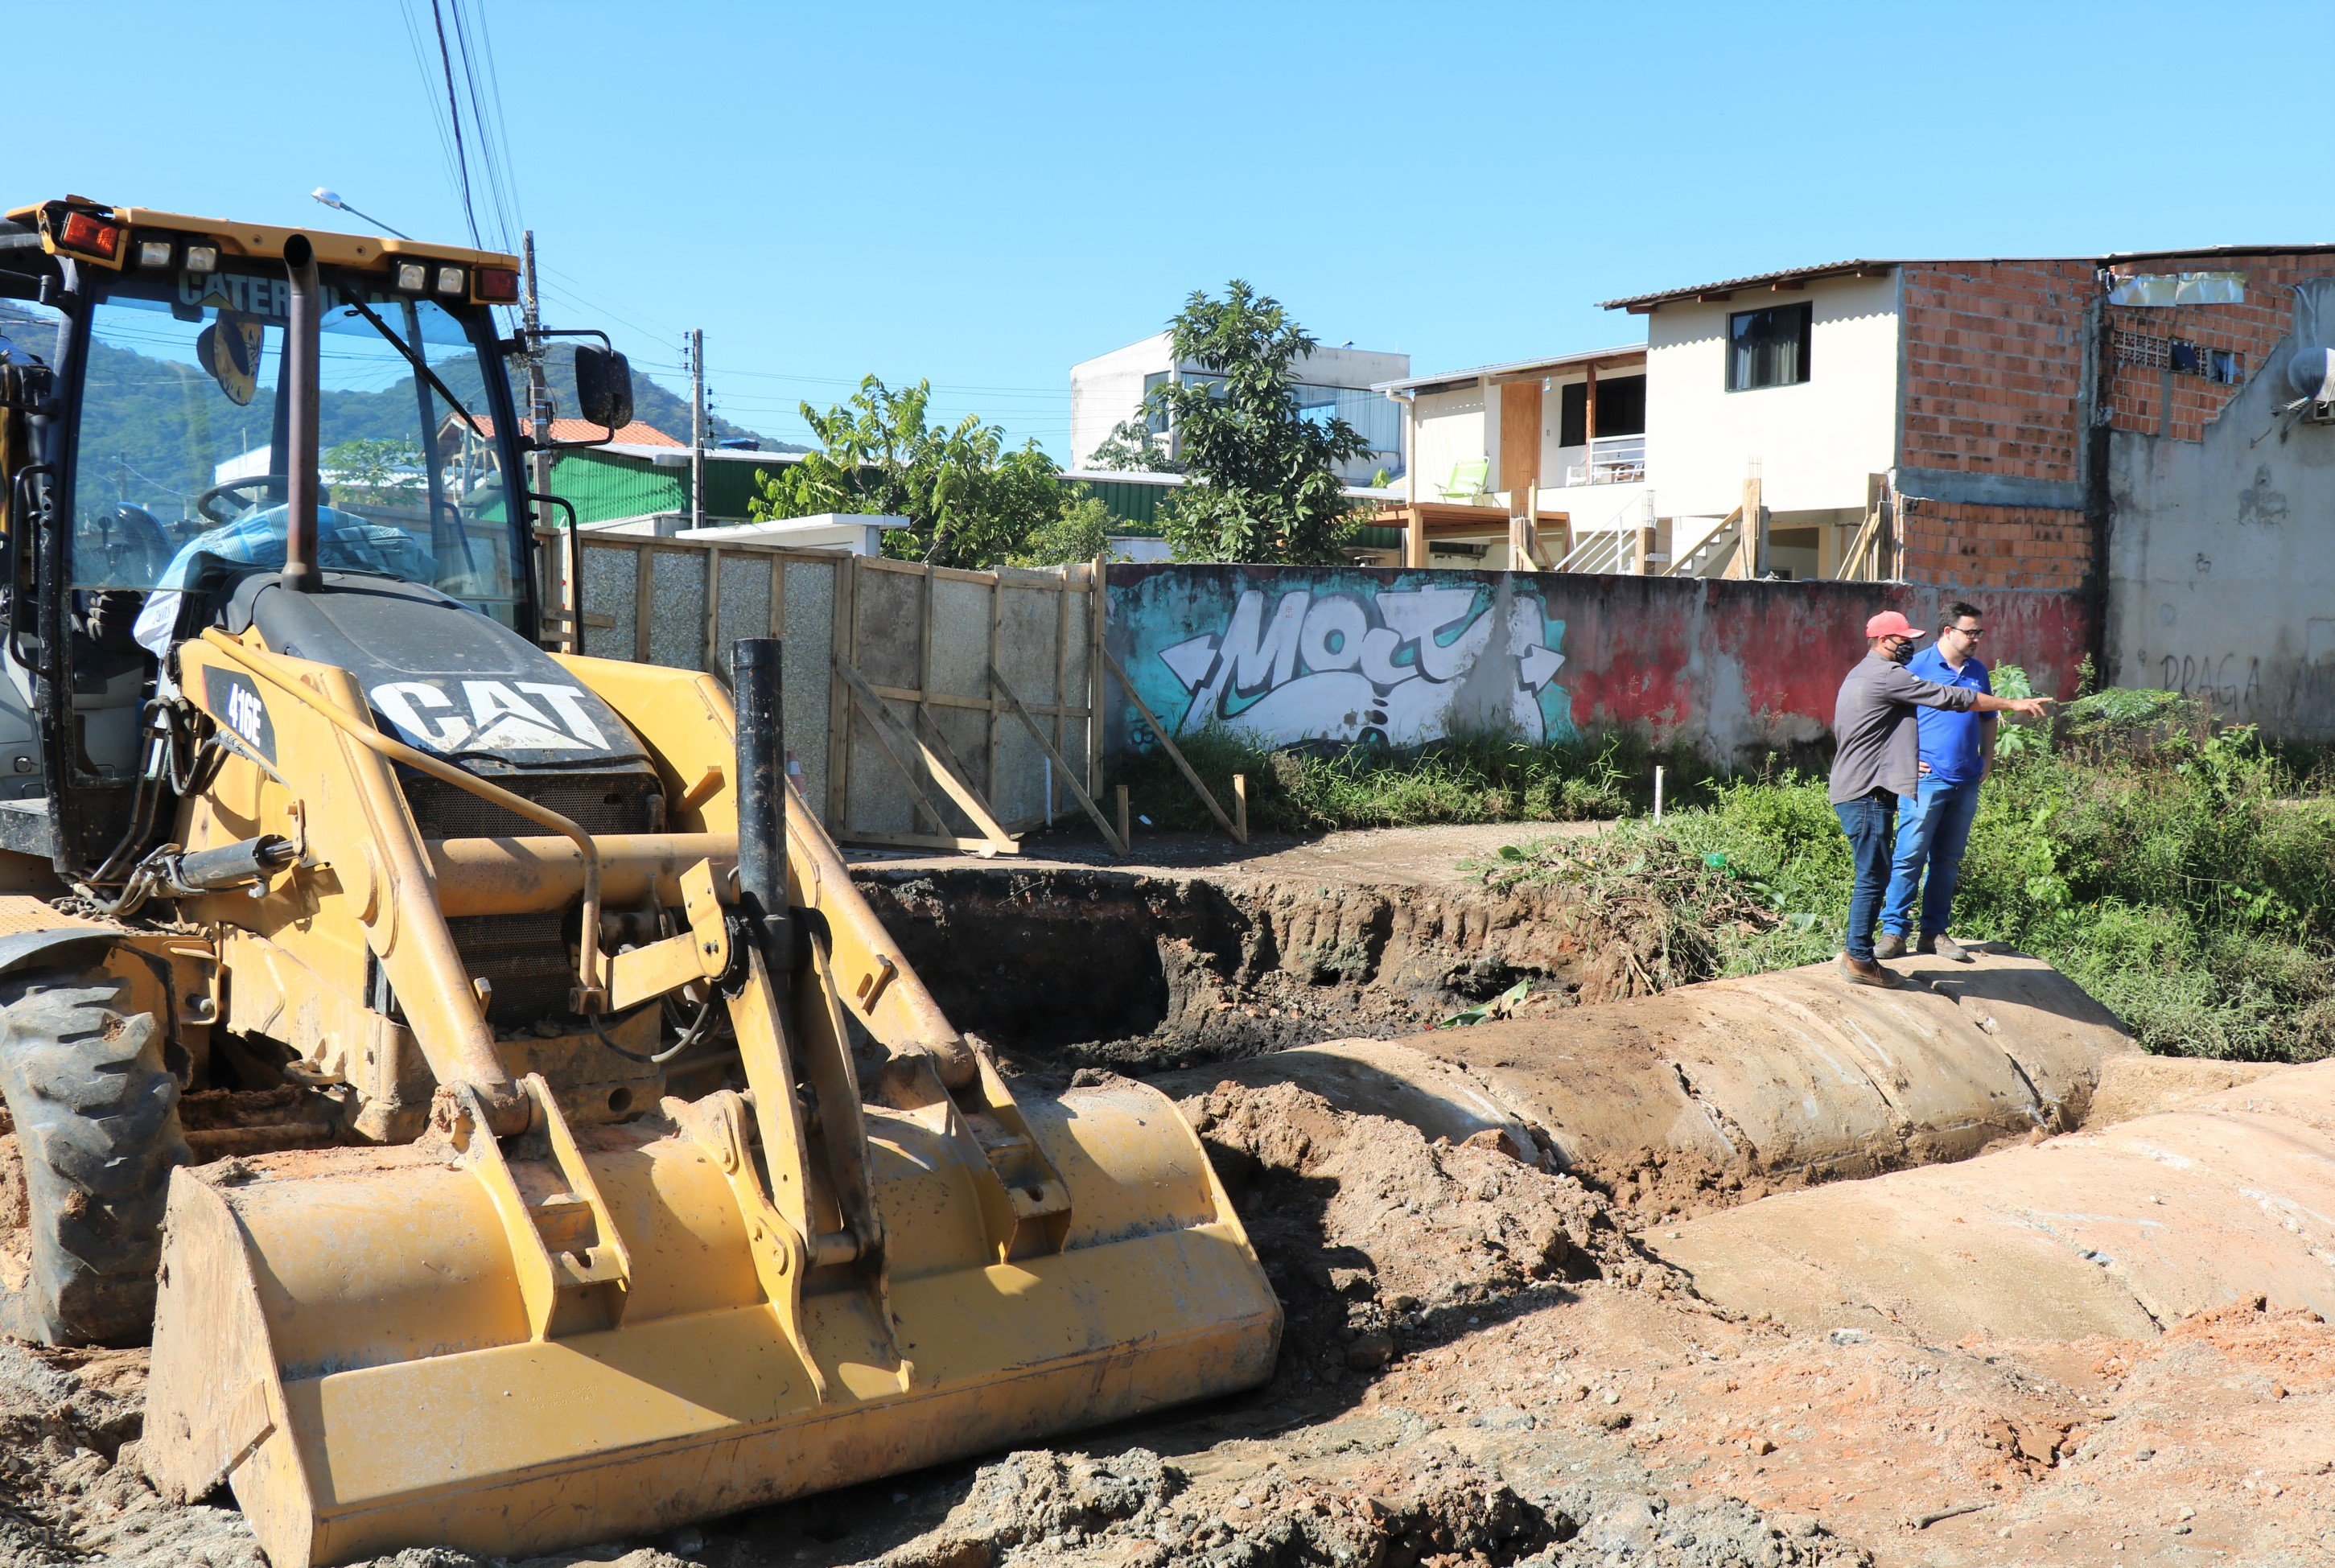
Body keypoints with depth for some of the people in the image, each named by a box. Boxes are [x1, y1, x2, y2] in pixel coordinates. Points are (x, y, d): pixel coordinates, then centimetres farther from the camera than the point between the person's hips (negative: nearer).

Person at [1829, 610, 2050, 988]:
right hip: (1868, 794, -11)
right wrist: (2013, 704, -6)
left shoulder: (1861, 675, 20)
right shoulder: (1888, 675, -13)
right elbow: (1952, 698, -13)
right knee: (1874, 877, -7)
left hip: (1852, 792, 11)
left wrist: (1905, 760, 28)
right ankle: (1860, 961, -3)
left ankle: (1854, 951, 19)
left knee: (1872, 875, 14)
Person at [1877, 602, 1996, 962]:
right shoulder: (1918, 666, -4)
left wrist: (1987, 758, 15)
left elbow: (1987, 718, 26)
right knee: (1910, 856, -8)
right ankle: (1894, 930, -2)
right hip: (1927, 779, -6)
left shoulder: (1978, 670, 14)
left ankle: (1934, 932, 16)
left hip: (1966, 782, 6)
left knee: (1948, 860, 9)